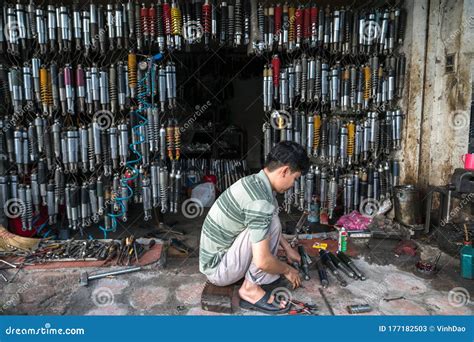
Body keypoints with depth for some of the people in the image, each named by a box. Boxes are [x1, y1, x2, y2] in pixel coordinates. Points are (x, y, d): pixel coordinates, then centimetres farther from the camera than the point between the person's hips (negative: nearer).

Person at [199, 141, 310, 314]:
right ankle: (250, 288, -8)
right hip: (218, 269, -9)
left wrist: (288, 248, 21)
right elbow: (262, 261, -27)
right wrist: (287, 270, -7)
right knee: (272, 223, -18)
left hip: (214, 258, 9)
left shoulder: (253, 182, 2)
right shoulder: (260, 201, -28)